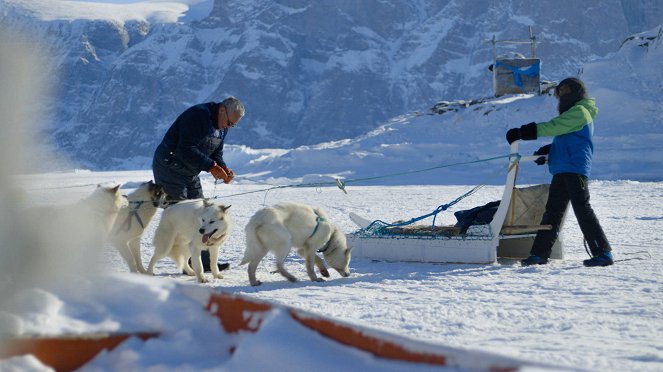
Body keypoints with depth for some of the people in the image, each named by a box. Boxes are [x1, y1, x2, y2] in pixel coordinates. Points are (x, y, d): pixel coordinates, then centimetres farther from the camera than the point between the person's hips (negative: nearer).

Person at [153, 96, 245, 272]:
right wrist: (211, 166, -33)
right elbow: (186, 150, -30)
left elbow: (216, 153, 9)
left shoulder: (222, 127, 5)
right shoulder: (197, 116, -24)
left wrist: (223, 168, -12)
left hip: (190, 174, 9)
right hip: (170, 169, -9)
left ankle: (205, 261, 8)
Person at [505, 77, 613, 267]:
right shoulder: (573, 113, 26)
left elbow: (553, 127, -15)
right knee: (553, 211, 9)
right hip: (562, 171, 10)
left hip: (574, 168, -10)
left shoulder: (579, 111, -6)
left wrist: (522, 132, -17)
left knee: (582, 209, -12)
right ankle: (540, 253, 13)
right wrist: (548, 151, 15)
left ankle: (603, 253, -11)